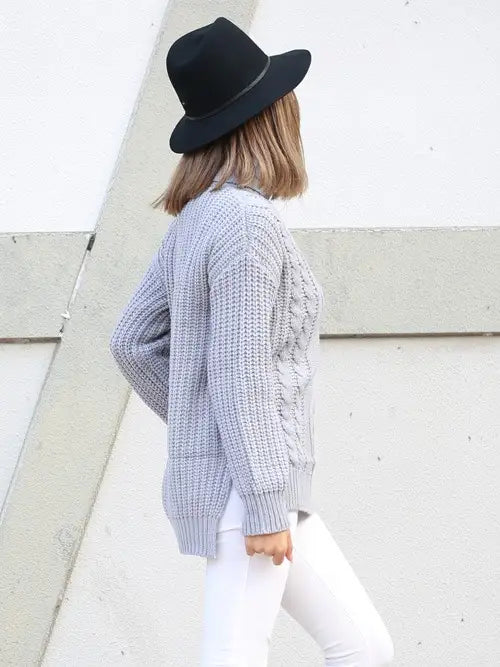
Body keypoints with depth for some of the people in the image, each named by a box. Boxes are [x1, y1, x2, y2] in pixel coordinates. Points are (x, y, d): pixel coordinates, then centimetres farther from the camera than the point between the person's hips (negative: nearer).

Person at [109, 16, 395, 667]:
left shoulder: (200, 217, 10)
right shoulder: (249, 221, -17)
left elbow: (132, 340, 15)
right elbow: (240, 372, -20)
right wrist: (264, 503, -17)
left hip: (247, 478, 10)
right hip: (244, 484, -10)